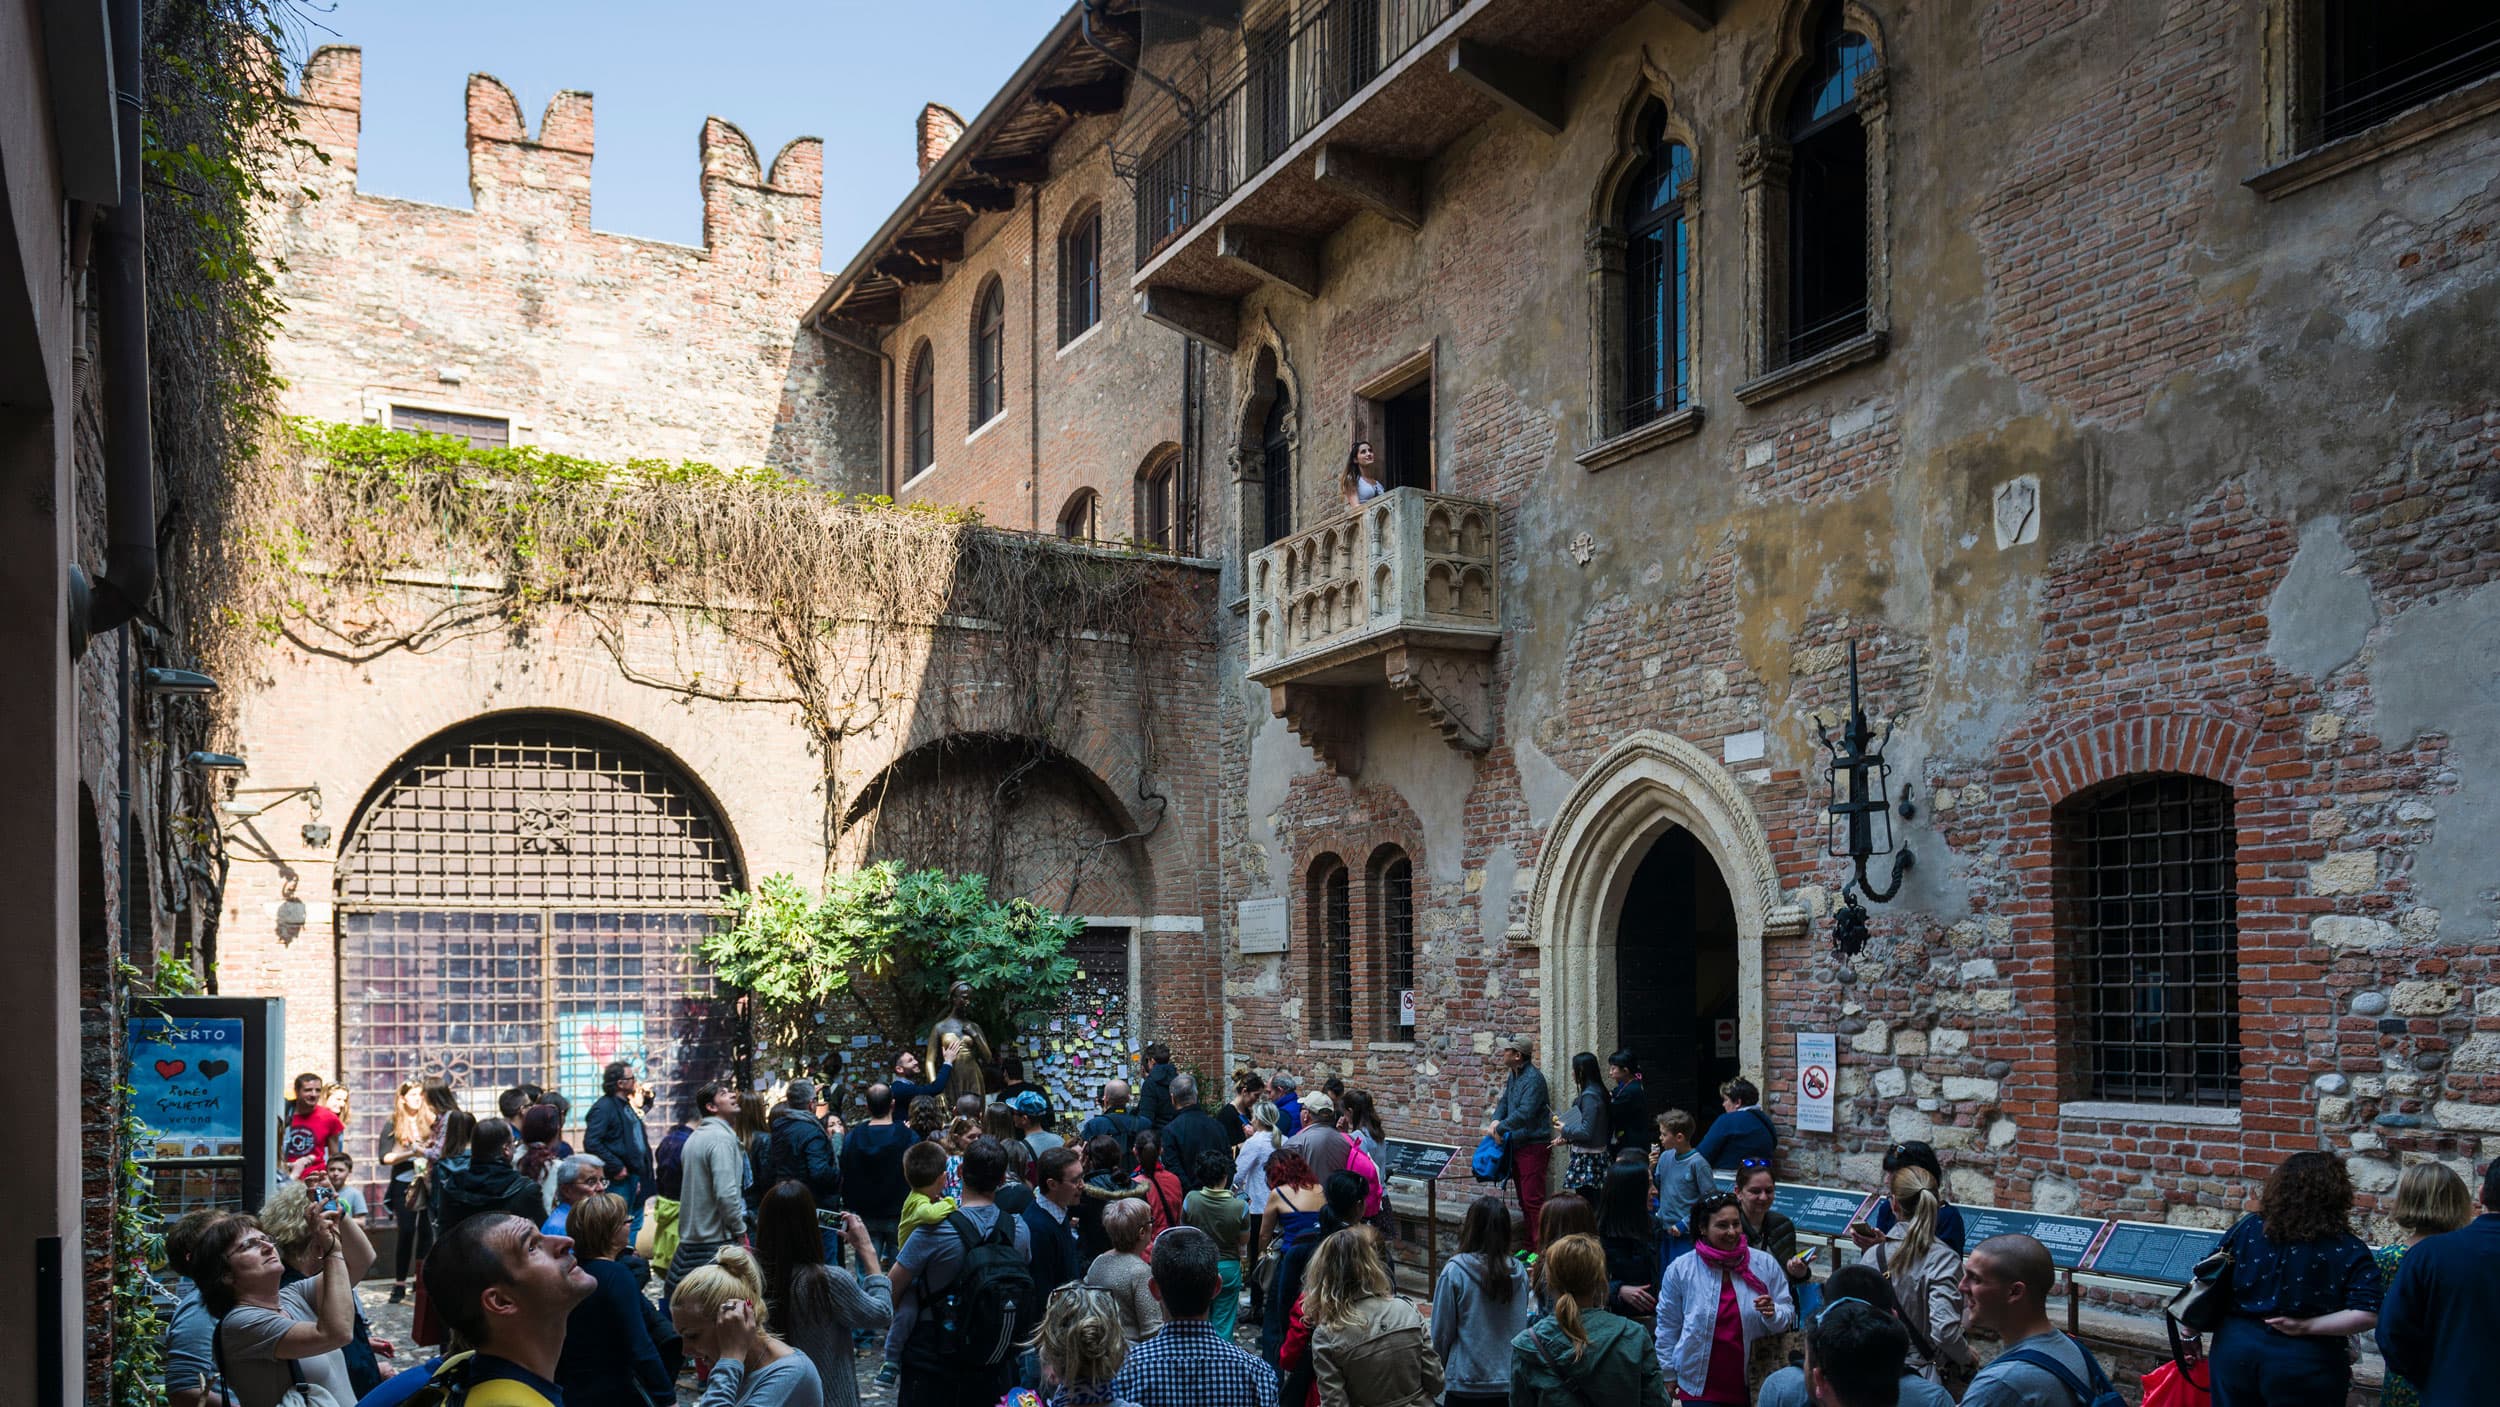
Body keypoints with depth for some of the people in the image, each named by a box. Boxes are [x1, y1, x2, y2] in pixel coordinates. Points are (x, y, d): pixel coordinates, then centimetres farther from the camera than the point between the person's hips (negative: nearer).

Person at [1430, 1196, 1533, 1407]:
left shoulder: (1455, 1271, -13)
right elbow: (1522, 1327, 11)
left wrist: (1441, 1369, 12)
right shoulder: (1520, 1273, -2)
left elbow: (1441, 1332, -5)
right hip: (1511, 1384, 4)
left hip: (1466, 1385, -3)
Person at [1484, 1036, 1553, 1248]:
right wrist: (1496, 1121, -3)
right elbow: (1505, 1101, 17)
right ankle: (1530, 1246, 24)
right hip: (1517, 1145, 10)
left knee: (1533, 1199, -10)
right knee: (1524, 1200, 16)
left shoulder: (1533, 1078, -18)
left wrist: (1499, 1128, -19)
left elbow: (1524, 1113, -26)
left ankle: (1540, 1248, -7)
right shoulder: (1514, 1075, 12)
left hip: (1533, 1145, -10)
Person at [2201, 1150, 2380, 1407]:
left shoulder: (2247, 1229, -1)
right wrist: (2307, 1327, -13)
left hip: (2236, 1350, 2)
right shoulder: (2349, 1251, -8)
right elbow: (2366, 1316, -19)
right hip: (2302, 1366, -2)